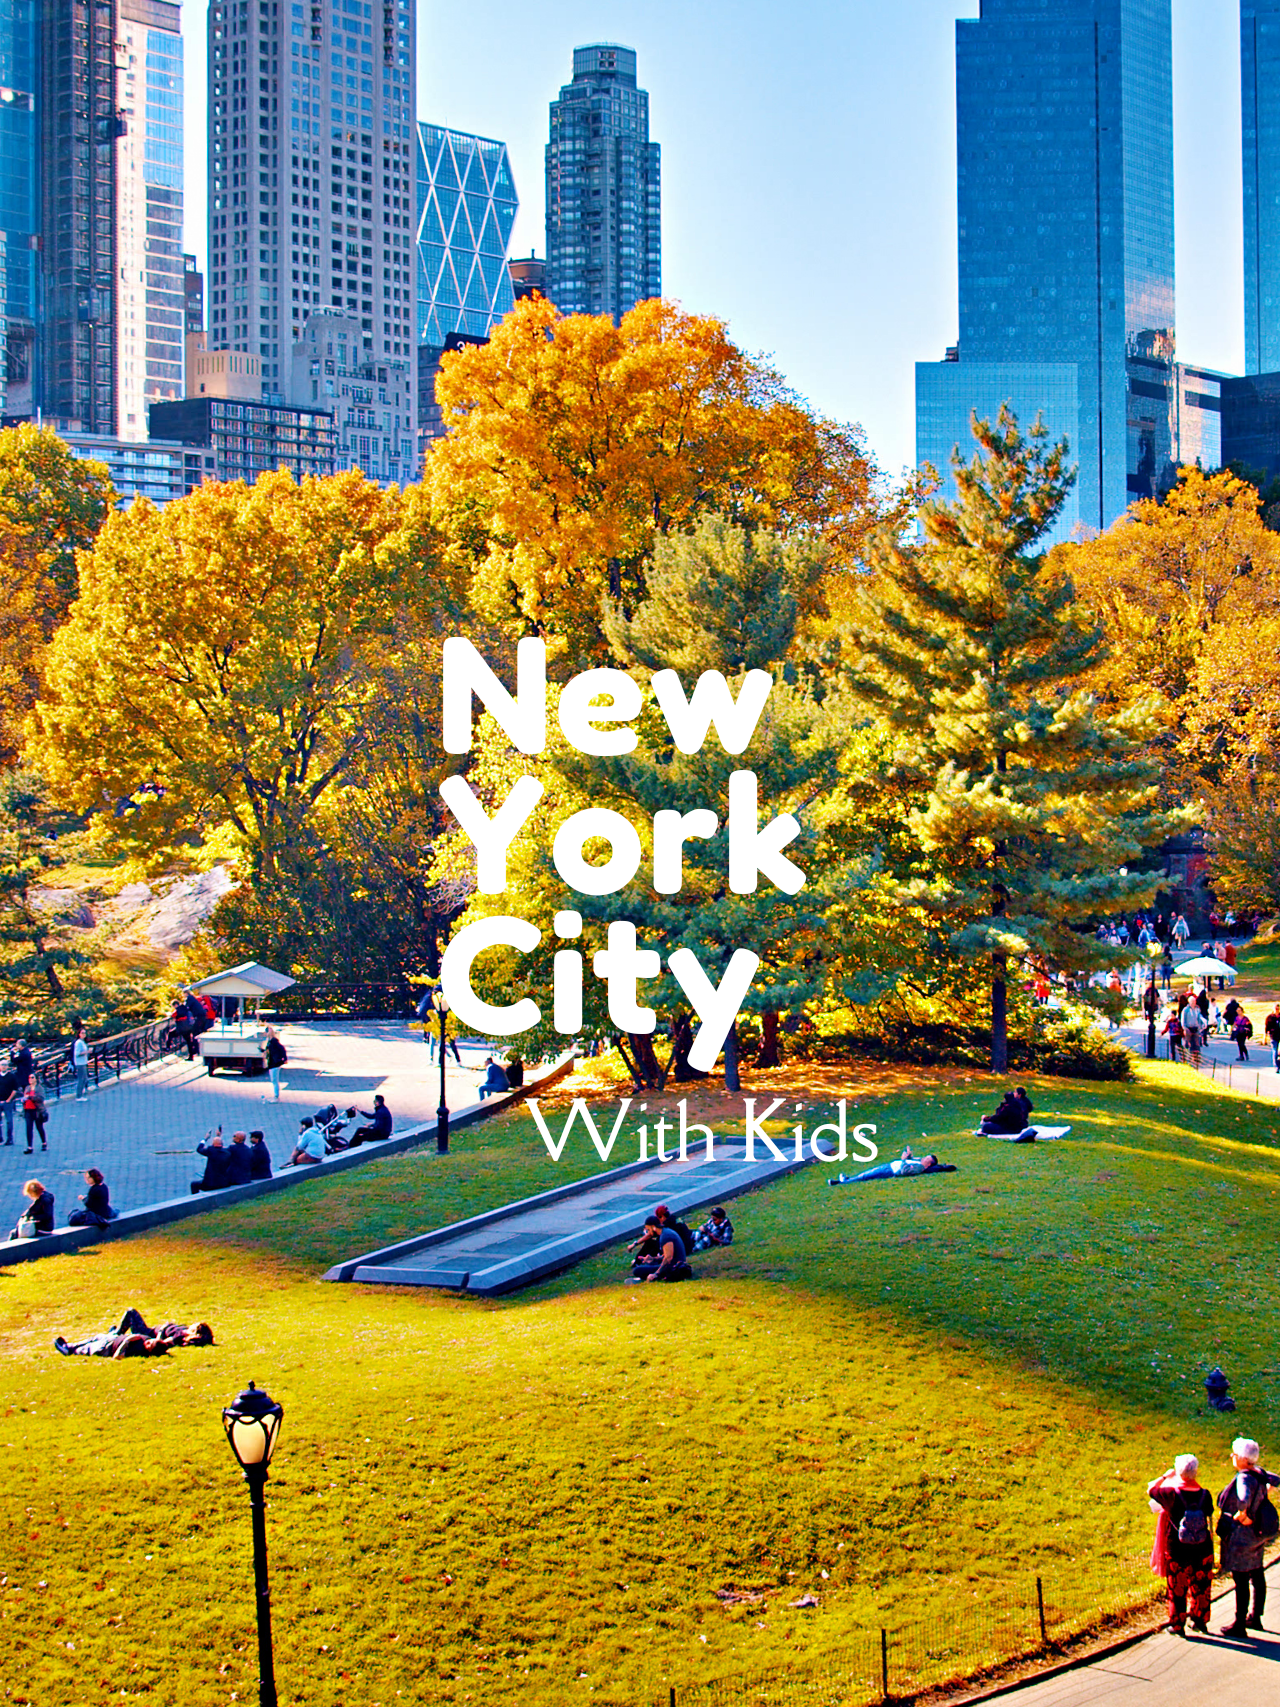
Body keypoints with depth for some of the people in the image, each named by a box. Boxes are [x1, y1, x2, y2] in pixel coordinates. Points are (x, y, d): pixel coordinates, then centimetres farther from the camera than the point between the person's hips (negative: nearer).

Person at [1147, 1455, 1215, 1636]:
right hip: (1202, 1550, 3)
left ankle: (1177, 1625, 18)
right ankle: (1200, 1621, 30)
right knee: (1200, 1586, 19)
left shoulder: (1172, 1494, -17)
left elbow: (1151, 1490, -1)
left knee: (1177, 1589, 11)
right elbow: (1210, 1519, 1)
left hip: (1177, 1551, -3)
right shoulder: (1204, 1494, -9)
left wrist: (1165, 1476, 10)